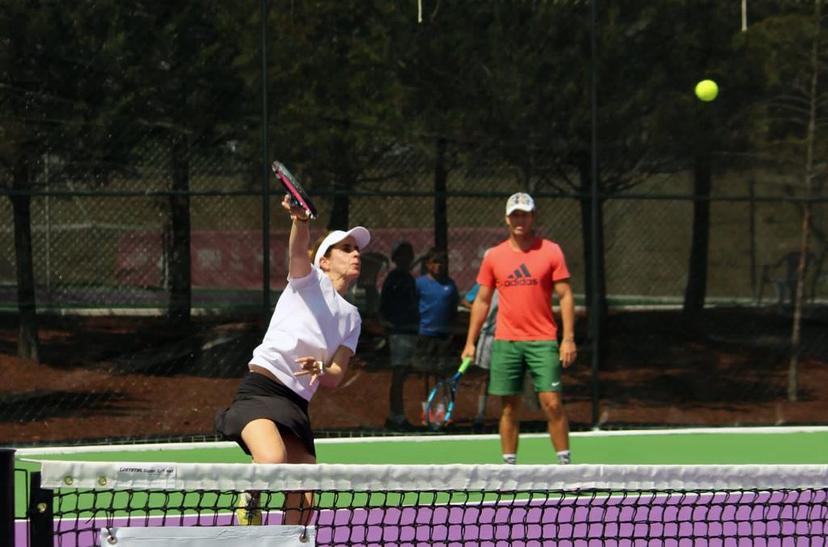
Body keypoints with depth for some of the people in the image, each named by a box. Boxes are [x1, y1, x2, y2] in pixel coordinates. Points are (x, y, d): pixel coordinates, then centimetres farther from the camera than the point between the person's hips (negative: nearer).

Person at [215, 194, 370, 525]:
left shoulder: (352, 318, 22)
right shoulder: (309, 280, 8)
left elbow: (335, 379, 11)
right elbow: (298, 249, -16)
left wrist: (320, 370, -14)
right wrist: (300, 220, -39)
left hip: (296, 405, 6)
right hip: (260, 388, -6)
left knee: (303, 505, -4)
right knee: (274, 460, -33)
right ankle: (249, 500, -3)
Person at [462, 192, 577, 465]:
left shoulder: (551, 251, 1)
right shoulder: (493, 257, 7)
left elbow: (565, 296, 0)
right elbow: (482, 301, 13)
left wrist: (569, 338, -8)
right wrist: (470, 343, 9)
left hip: (543, 340, -2)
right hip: (505, 342, 2)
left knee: (552, 403, -8)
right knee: (509, 407, 3)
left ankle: (565, 463, -3)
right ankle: (509, 466, 8)